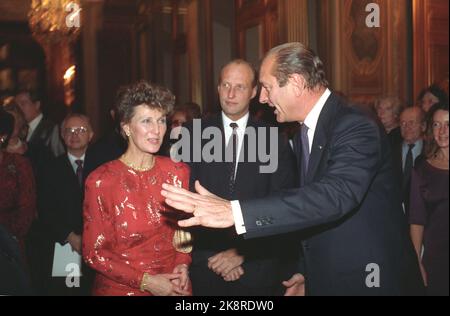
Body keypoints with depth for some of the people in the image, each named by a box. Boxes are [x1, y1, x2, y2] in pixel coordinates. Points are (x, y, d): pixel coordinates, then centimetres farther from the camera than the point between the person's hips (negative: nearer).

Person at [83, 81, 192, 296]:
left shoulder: (178, 173, -5)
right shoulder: (101, 181, -15)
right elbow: (94, 252, -10)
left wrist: (183, 265, -10)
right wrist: (146, 281, -16)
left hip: (174, 287, 3)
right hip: (121, 289, -3)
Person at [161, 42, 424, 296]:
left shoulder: (357, 127, -20)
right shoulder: (305, 134, 8)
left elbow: (336, 195, -36)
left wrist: (235, 212, -42)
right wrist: (308, 272, 10)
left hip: (372, 282, -7)